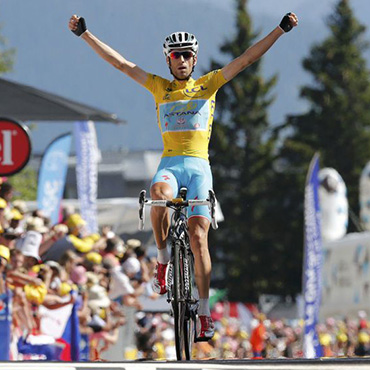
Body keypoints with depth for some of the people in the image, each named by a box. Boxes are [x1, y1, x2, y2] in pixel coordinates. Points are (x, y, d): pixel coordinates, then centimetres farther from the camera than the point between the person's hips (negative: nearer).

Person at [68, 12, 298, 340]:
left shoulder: (208, 84, 11)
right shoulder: (160, 87, 13)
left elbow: (247, 58, 6)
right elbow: (120, 63, 9)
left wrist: (281, 30, -1)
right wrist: (85, 34, 4)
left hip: (198, 166, 0)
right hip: (169, 165, 0)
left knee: (198, 237, -10)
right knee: (158, 194, -36)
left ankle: (204, 313, -8)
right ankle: (164, 258, -14)